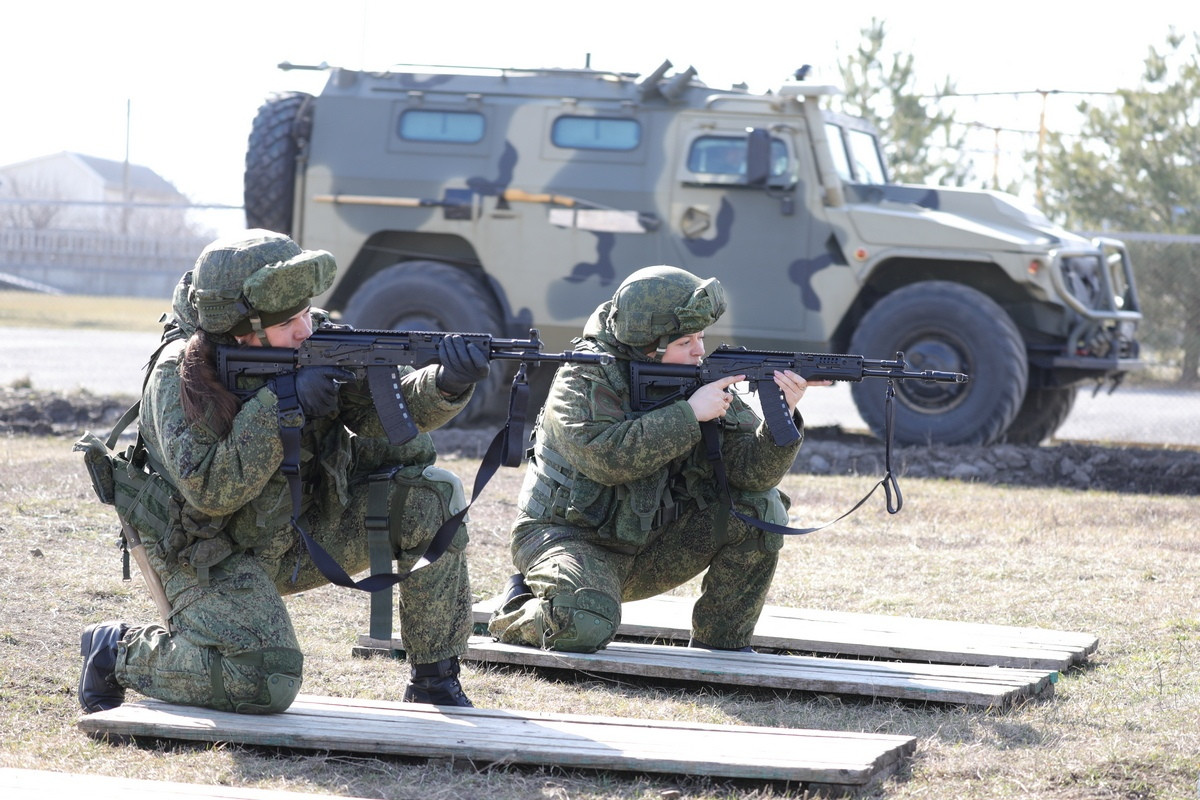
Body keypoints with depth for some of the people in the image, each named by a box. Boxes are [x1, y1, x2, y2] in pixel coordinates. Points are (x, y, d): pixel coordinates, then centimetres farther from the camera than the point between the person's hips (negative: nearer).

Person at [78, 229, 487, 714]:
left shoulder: (318, 342, -10)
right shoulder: (180, 374, -24)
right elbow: (211, 490, -31)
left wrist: (447, 387, -33)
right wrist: (282, 403, -36)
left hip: (298, 529, 6)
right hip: (208, 553, -6)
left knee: (432, 496, -11)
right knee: (265, 685, -28)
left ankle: (435, 681, 2)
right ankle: (117, 651, 0)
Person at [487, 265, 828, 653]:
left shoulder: (703, 382, -3)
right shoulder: (583, 382, -18)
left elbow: (753, 469, -11)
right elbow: (609, 456, -37)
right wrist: (689, 413, -33)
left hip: (650, 543, 6)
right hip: (567, 538, -6)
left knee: (761, 509, -10)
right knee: (586, 626, -35)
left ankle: (720, 644, 2)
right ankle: (516, 611, 1)